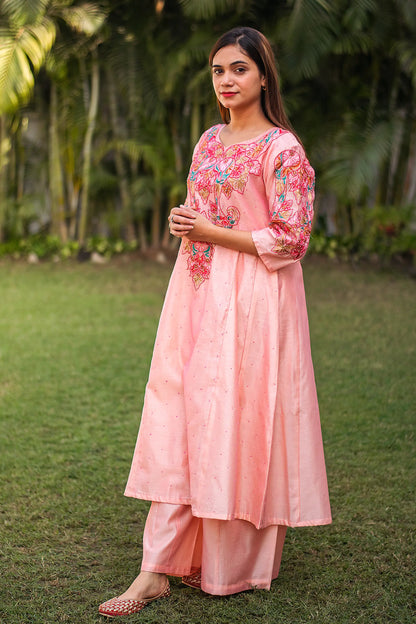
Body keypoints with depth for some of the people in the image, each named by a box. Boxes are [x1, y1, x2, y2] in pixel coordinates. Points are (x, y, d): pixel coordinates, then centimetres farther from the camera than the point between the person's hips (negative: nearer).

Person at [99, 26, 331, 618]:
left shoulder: (283, 148, -7)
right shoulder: (210, 140, 15)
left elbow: (290, 239, -12)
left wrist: (211, 232, -11)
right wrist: (183, 224, 2)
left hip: (253, 302, -7)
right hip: (196, 294, 7)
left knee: (236, 422, -1)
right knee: (175, 420, 0)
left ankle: (235, 564, 17)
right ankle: (157, 569, 3)